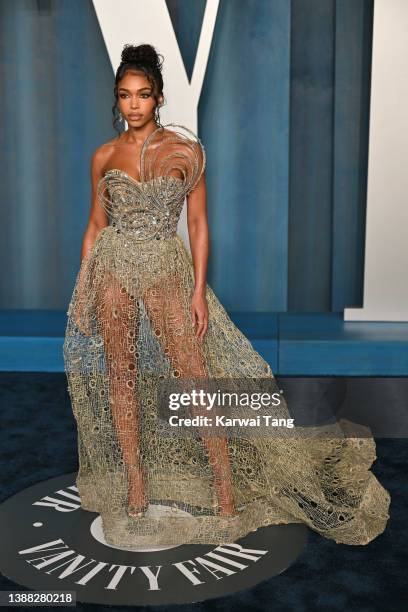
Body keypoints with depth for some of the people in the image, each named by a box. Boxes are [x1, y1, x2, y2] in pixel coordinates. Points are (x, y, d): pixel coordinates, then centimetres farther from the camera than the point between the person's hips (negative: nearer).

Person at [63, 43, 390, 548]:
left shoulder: (186, 150, 1)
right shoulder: (105, 156, 7)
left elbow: (198, 223, 1)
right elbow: (95, 226, 10)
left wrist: (199, 289, -7)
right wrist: (82, 292, 5)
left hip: (166, 269, -2)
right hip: (113, 268, 2)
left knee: (194, 375, -6)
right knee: (121, 375, 5)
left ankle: (226, 487, 4)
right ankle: (135, 483, 18)